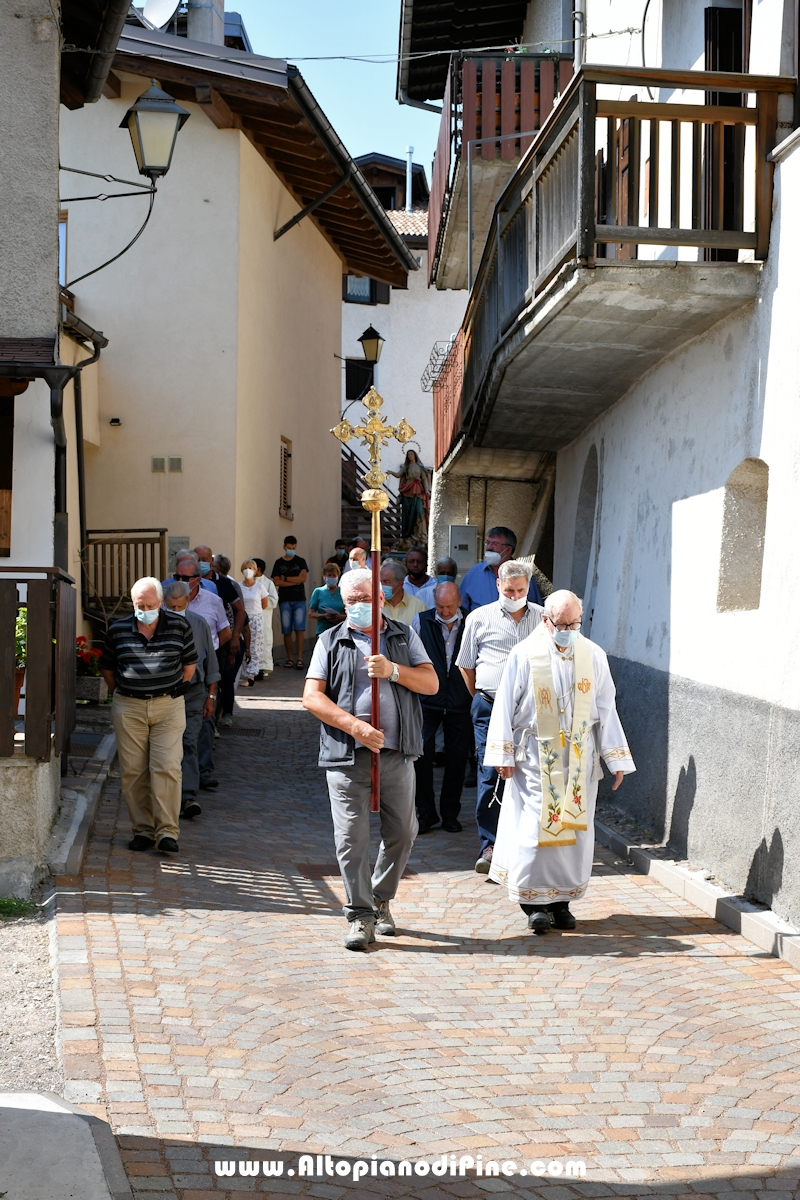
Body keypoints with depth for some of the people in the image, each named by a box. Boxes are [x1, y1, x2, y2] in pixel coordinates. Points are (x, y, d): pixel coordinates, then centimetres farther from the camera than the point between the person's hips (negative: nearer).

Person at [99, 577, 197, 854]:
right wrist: (121, 694, 11)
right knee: (133, 771, 1)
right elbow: (107, 668, 14)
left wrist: (176, 692, 10)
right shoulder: (118, 630, 2)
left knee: (166, 768, -9)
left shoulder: (179, 626, 1)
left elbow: (189, 664, 11)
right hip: (128, 709, 1)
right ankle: (142, 830, 11)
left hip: (168, 707, -1)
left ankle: (167, 831, -5)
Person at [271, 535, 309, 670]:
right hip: (284, 600, 1)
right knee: (286, 630, 1)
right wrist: (294, 581, -9)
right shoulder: (279, 563, 8)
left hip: (299, 599, -1)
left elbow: (303, 578, -7)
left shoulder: (301, 561, 7)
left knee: (299, 628, -8)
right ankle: (289, 658, 9)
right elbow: (276, 582, -3)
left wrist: (286, 578, -5)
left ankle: (300, 659, -9)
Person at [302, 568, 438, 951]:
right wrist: (354, 726, -14)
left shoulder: (403, 636, 12)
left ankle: (381, 900, 28)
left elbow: (431, 683, 3)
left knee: (402, 832, 7)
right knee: (351, 837, -4)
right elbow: (311, 696, -2)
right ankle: (359, 916, 6)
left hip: (397, 753, 2)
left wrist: (393, 670, -14)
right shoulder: (331, 641, 7)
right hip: (347, 755, -2)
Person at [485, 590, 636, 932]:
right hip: (536, 758, -3)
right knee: (536, 826, -6)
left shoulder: (594, 656, 4)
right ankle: (536, 903, 2)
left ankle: (561, 900, 14)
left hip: (579, 759, 3)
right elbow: (505, 706, -1)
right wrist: (504, 755, -4)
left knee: (575, 826, 4)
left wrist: (616, 759, 5)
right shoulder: (524, 655, -4)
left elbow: (606, 709, 7)